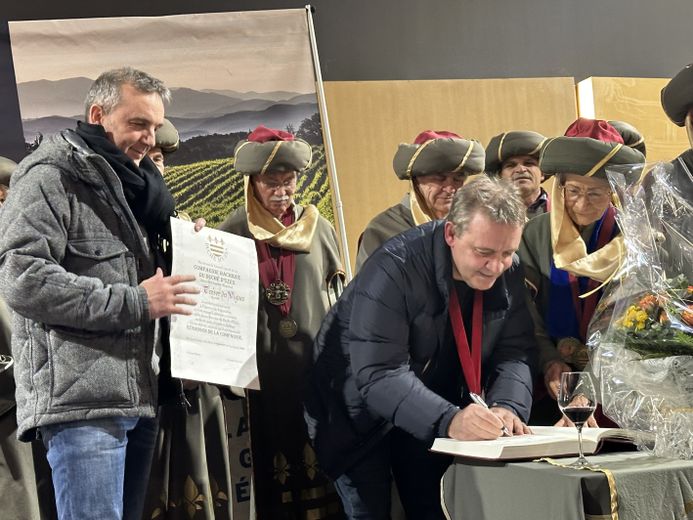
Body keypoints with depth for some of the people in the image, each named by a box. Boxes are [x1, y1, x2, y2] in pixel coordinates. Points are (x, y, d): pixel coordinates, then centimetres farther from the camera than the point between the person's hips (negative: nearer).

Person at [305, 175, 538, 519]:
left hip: (430, 419, 5)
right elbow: (378, 375, -36)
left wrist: (507, 408, -31)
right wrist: (448, 420, -49)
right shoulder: (393, 270, -29)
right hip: (361, 412, -5)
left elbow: (515, 352, -10)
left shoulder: (508, 272, -10)